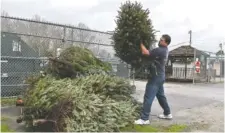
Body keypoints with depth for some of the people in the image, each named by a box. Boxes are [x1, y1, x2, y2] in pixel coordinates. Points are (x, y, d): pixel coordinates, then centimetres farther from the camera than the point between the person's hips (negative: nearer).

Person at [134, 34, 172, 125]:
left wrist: (141, 43, -16)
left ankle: (144, 119, -5)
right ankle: (167, 114, 32)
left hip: (156, 76, -10)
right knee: (161, 95, 21)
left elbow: (146, 53, -28)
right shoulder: (164, 50, 12)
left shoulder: (160, 50, -20)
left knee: (148, 97, -8)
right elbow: (151, 52, 13)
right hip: (160, 75, 10)